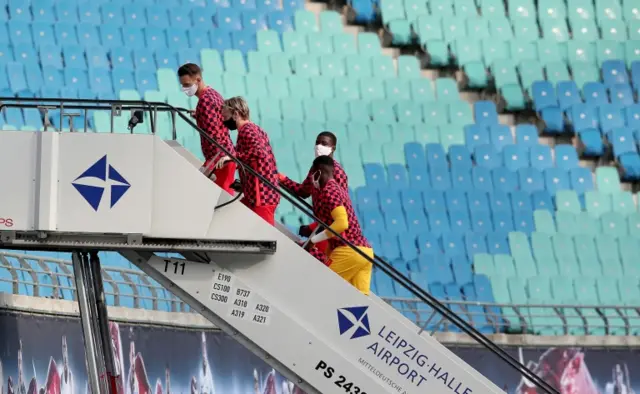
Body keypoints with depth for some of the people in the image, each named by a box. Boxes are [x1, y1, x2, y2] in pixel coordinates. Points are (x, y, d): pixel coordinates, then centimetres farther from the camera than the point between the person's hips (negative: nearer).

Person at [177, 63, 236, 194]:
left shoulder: (205, 100, -17)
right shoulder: (213, 94, 13)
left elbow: (213, 134, -24)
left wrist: (210, 166, -26)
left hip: (218, 159, -10)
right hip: (227, 156, 10)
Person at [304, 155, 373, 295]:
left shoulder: (328, 191, -8)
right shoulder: (340, 190, 21)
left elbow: (341, 223, -19)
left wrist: (313, 240, -13)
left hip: (349, 251, -9)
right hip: (364, 250, 9)